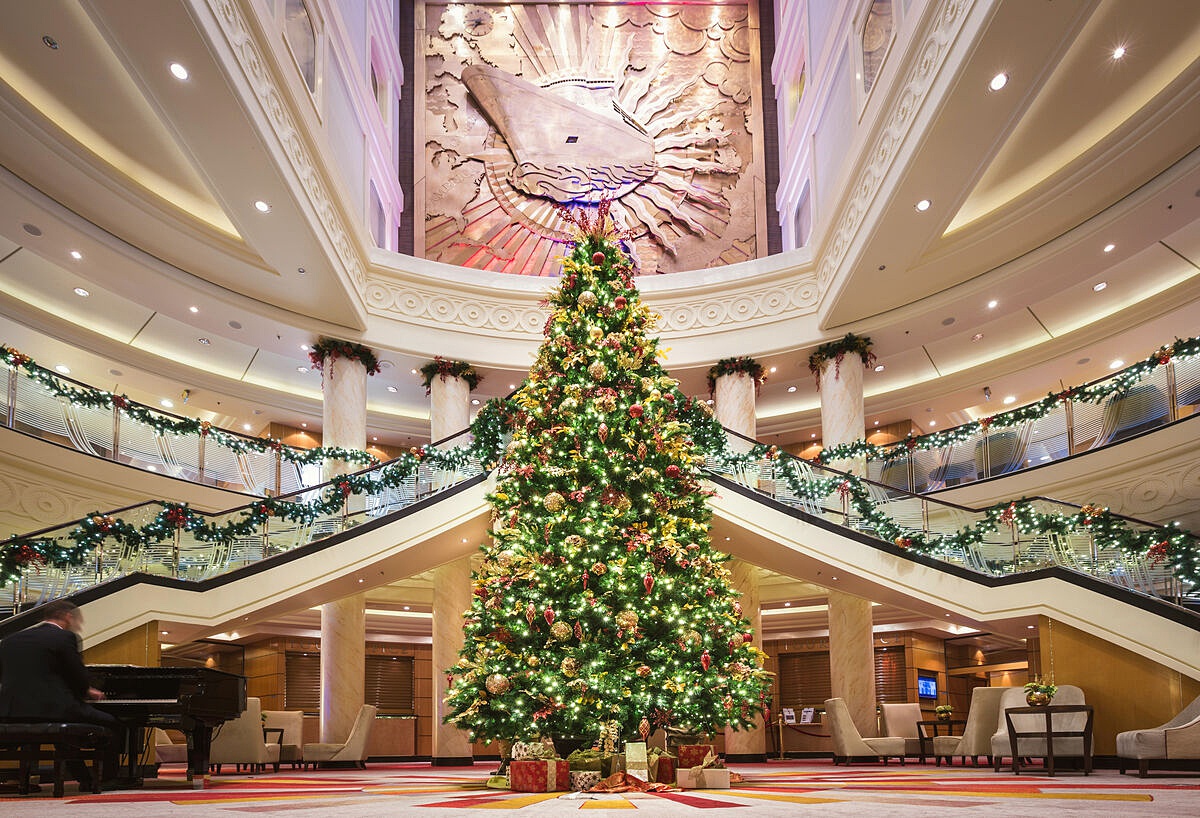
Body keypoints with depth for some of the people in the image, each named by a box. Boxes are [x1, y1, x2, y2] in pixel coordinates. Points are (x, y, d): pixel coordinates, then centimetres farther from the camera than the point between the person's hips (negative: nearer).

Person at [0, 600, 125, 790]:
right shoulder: (65, 638, -5)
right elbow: (80, 679, -6)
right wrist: (87, 692, 19)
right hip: (53, 709, -7)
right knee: (115, 726, 10)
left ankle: (85, 780, 31)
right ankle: (108, 778, 12)